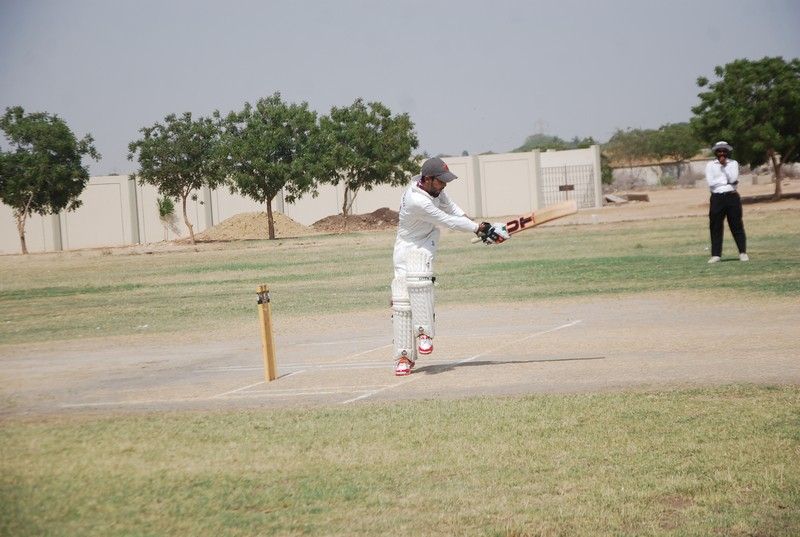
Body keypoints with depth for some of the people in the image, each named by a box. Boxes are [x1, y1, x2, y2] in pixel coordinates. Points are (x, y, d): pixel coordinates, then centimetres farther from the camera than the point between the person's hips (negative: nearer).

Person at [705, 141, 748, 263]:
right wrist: (727, 181, -5)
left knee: (736, 225, 0)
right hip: (717, 198, 0)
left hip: (732, 197, 0)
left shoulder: (733, 163, 8)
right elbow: (710, 182, -7)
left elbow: (733, 178, -8)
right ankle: (716, 254, 4)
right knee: (716, 227, 0)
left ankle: (743, 253, 6)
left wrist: (724, 165, -8)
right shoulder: (710, 165, 6)